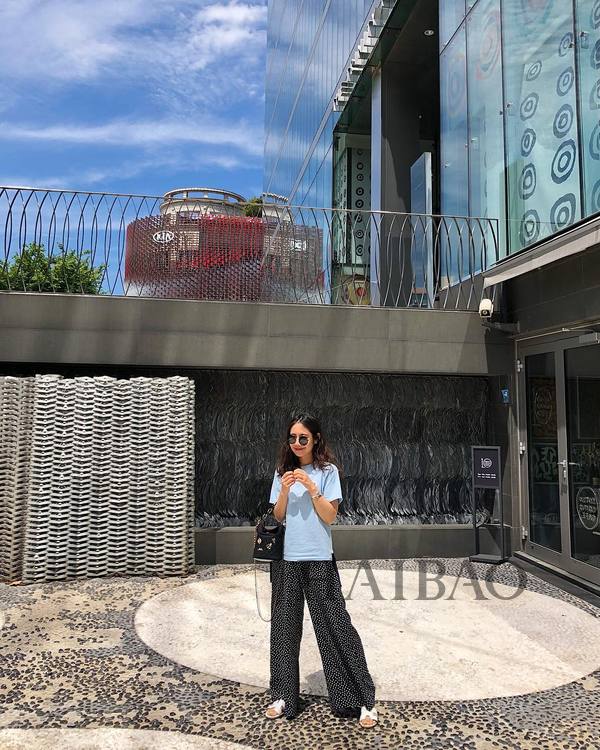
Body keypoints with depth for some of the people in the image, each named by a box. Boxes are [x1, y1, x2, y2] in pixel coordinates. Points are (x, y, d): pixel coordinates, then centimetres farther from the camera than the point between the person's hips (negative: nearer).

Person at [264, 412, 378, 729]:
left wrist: (311, 488, -18)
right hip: (286, 560, 4)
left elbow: (330, 516, -8)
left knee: (335, 626, -1)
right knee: (284, 625, 10)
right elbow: (277, 517, 6)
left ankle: (364, 699, 9)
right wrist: (285, 491, -11)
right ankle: (283, 696, 24)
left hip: (319, 560, -4)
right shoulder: (282, 472, 7)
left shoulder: (328, 471, -3)